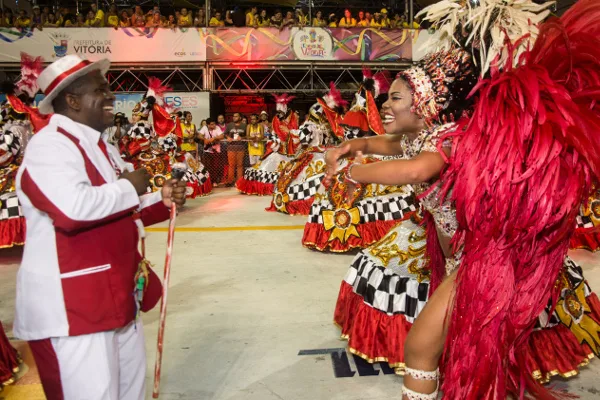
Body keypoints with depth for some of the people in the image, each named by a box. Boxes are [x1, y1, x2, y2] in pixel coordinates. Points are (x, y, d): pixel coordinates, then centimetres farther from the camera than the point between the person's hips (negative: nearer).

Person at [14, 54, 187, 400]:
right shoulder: (50, 145, -16)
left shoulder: (101, 147, 14)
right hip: (70, 305, -10)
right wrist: (129, 187, -18)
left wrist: (162, 200, 7)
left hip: (117, 296, 10)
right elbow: (74, 208, -34)